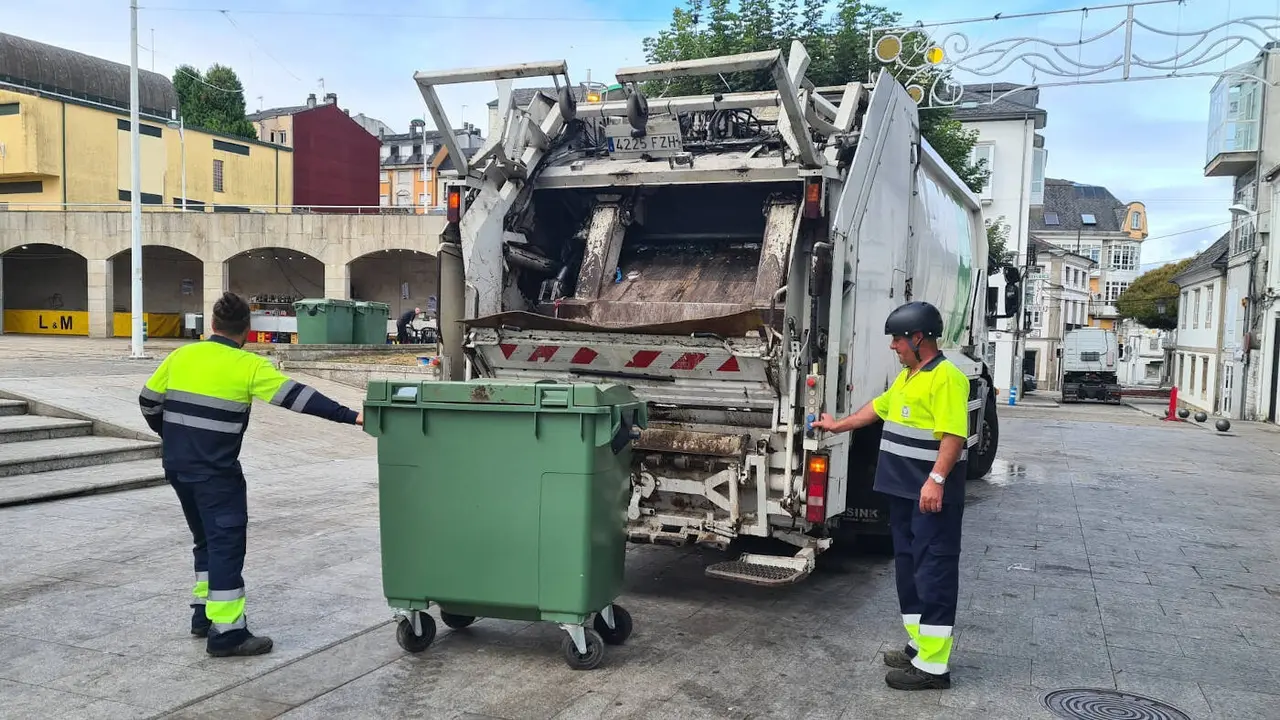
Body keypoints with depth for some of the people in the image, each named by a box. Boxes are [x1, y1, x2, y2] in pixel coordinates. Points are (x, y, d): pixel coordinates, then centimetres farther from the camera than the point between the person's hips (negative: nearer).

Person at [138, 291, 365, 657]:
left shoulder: (181, 356, 6)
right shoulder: (248, 366, -10)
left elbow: (148, 401, 14)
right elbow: (296, 396, -16)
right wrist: (348, 416, -18)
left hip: (178, 466, 7)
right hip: (215, 472, -7)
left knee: (206, 540, 20)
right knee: (227, 545, -3)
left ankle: (204, 614, 28)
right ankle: (226, 633, -4)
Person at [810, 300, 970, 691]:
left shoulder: (946, 377, -14)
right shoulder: (907, 376, 17)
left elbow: (954, 434, -22)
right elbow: (879, 407, 30)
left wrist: (937, 479, -28)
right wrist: (838, 425, 38)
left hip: (932, 493, -10)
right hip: (903, 490, 10)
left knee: (933, 571, -6)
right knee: (908, 565, 14)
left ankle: (933, 665, -2)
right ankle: (920, 644, 25)